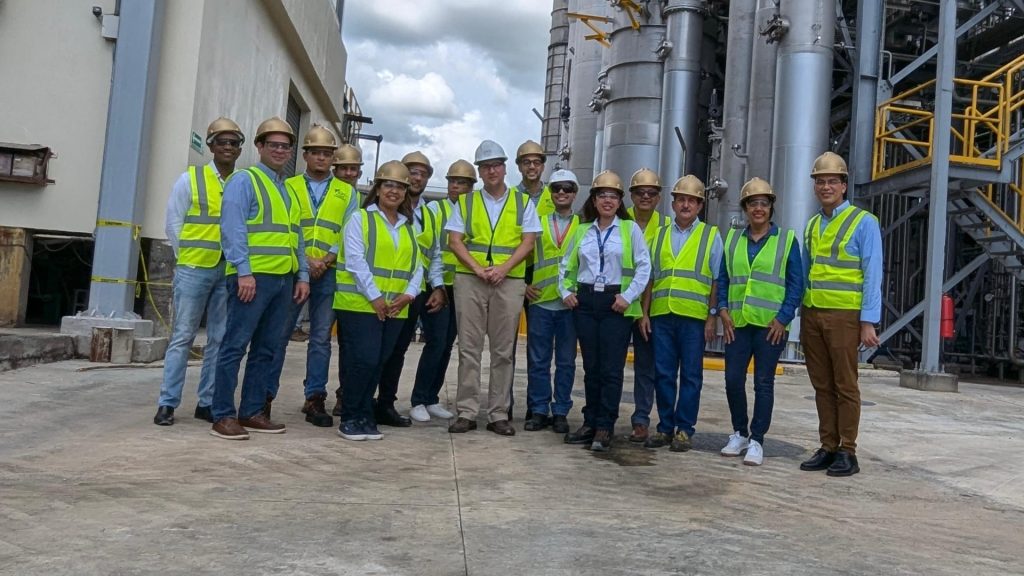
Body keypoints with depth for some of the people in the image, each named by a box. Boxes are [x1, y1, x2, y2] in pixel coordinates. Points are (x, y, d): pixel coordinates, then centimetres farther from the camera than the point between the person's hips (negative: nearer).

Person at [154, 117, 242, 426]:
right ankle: (167, 403, 7)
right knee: (182, 336, 0)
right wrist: (188, 257, 2)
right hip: (194, 269, -2)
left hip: (229, 272, 3)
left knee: (220, 340, 7)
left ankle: (207, 403, 17)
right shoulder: (190, 179, 1)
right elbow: (173, 224, 3)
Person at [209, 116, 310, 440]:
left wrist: (302, 275, 12)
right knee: (236, 346, -6)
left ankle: (252, 412, 17)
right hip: (254, 276, -7)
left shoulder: (289, 190, 21)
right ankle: (223, 416, -1)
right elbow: (233, 228, -11)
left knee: (267, 349, 9)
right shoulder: (244, 180, -1)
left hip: (284, 279, 8)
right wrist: (244, 271, -19)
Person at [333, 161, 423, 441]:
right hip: (359, 304, -5)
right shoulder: (361, 218, 1)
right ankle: (349, 419, 3)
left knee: (377, 364, 8)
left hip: (395, 309, 5)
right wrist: (374, 297, -15)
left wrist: (409, 294, -5)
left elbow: (416, 266, 12)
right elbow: (355, 260, -10)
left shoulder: (409, 227, 18)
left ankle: (365, 417, 18)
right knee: (362, 361, -9)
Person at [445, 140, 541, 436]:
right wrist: (477, 268, -11)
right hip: (470, 279, 0)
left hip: (509, 281, 0)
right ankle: (466, 413, 6)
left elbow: (528, 241, 2)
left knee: (503, 350, 3)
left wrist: (503, 268, -12)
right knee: (469, 348, 1)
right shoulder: (466, 202, 11)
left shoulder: (523, 202, 10)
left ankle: (498, 414, 9)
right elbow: (454, 241, 3)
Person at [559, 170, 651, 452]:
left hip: (616, 305, -4)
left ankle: (605, 427, 2)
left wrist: (628, 296, -11)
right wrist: (566, 291, 6)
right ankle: (590, 423, 15)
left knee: (611, 368, -5)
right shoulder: (582, 231, 14)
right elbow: (566, 265, 20)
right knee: (591, 366, 8)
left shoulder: (630, 229, 2)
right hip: (585, 302, 4)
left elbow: (644, 267, -3)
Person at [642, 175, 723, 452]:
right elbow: (650, 278, 15)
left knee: (690, 375, 2)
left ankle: (684, 430, 9)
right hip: (661, 315, 3)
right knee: (663, 374, 5)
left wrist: (712, 316, -5)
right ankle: (665, 427, 15)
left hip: (694, 317, -3)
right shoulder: (660, 235, 16)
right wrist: (644, 313, 8)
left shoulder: (711, 235, 6)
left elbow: (717, 280, 2)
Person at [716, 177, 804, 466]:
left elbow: (796, 284, -1)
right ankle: (739, 434, 21)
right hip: (737, 323, 3)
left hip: (771, 325, -3)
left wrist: (783, 318, -10)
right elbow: (722, 278, 13)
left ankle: (756, 441, 12)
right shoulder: (733, 239, 12)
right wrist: (723, 310, -1)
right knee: (733, 379, 3)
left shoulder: (786, 240, 2)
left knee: (763, 383, 2)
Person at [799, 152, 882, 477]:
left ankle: (847, 453, 6)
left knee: (845, 385, -1)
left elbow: (872, 275, -6)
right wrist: (802, 316, 12)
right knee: (822, 386, 8)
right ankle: (828, 448, 15)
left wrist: (868, 322, -12)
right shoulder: (812, 225, 14)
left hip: (844, 315, -5)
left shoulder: (864, 222, -2)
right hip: (812, 314, 5)